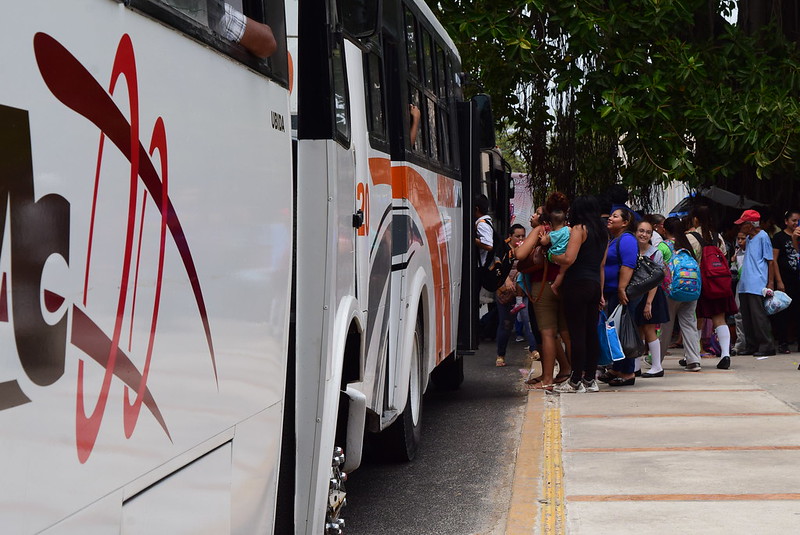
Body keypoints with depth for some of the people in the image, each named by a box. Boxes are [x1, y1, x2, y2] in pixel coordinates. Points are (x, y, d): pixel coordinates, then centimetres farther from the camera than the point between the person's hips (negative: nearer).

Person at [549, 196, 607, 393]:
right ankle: (590, 379, 14)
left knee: (576, 332, -5)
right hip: (595, 285, 8)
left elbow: (569, 259, -18)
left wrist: (551, 256, -1)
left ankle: (576, 381, -2)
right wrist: (601, 292, 19)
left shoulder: (579, 229, -8)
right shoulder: (603, 234, 16)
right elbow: (602, 265, 17)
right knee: (591, 332, 10)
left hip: (578, 283, -8)